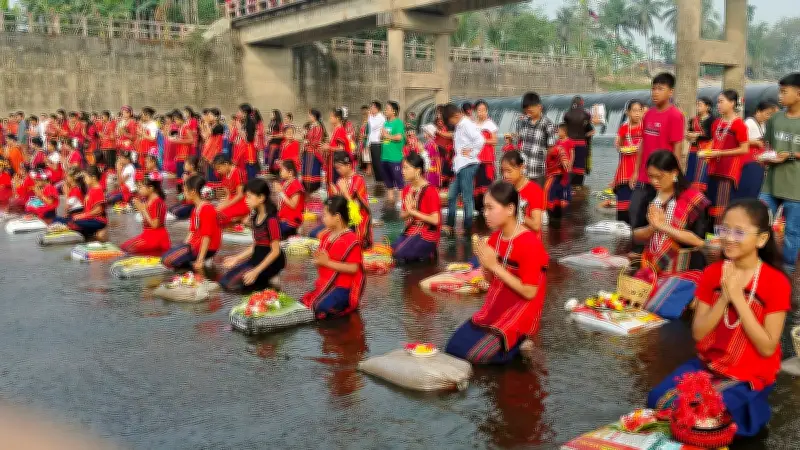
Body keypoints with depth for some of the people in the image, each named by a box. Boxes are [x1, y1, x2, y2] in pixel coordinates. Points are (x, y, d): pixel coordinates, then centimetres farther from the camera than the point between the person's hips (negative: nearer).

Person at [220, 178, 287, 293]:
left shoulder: (271, 219, -19)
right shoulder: (255, 216, 8)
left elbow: (275, 251, -20)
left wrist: (256, 271, -21)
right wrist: (236, 258, 11)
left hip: (270, 261, -9)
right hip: (257, 258, 9)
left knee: (232, 283, -16)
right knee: (225, 280, 3)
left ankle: (267, 285, -3)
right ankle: (263, 282, 6)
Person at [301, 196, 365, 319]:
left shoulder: (351, 240, -16)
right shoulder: (325, 235, 9)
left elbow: (353, 268, -21)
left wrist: (327, 262, -21)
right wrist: (318, 260, -4)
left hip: (342, 287, -8)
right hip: (325, 285, 8)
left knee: (322, 308, -27)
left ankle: (346, 303, -1)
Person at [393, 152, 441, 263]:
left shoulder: (430, 191, -15)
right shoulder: (406, 189, 7)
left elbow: (435, 220, -20)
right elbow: (402, 215, 13)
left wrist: (413, 212, -18)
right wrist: (408, 213, -11)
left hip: (427, 234, -7)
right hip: (410, 230, 7)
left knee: (399, 254, -23)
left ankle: (427, 254, 1)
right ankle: (421, 253, 7)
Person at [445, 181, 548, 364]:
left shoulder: (529, 244, -19)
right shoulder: (495, 237, 3)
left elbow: (530, 292, -21)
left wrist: (495, 266, -21)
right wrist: (485, 264, -10)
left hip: (520, 314, -7)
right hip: (494, 309, 8)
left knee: (473, 353, -18)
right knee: (453, 348, -1)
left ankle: (517, 344, 3)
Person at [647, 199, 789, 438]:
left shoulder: (777, 282, -15)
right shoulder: (712, 273, -2)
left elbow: (767, 348, -17)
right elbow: (698, 333, -5)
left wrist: (738, 298, -23)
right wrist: (724, 297, -19)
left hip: (749, 378, -4)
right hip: (706, 365, 5)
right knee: (658, 401, -12)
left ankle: (741, 407, 6)